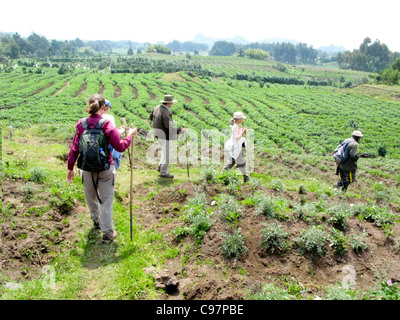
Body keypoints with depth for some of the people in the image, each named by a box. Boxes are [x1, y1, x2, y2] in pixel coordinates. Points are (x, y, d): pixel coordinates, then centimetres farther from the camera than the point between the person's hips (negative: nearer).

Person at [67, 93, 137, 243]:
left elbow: (74, 148, -1)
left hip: (87, 169, 4)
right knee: (106, 200, 6)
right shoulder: (107, 125, -15)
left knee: (91, 197, 24)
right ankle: (108, 233, 11)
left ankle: (96, 220, 48)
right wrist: (130, 136, 4)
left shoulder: (81, 124, -4)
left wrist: (70, 168, 9)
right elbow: (120, 147, -13)